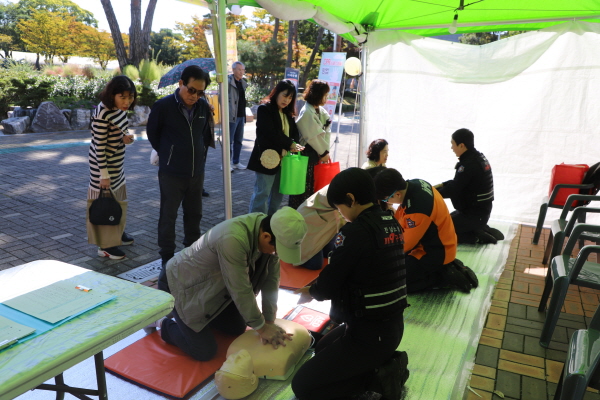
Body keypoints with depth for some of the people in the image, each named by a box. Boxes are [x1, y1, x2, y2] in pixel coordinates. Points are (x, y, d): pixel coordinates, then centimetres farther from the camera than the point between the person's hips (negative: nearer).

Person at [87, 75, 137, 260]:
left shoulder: (119, 108, 0)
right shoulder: (102, 114, -25)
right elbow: (99, 145, -22)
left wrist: (125, 137, -10)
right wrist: (104, 174, -20)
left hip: (117, 163, 9)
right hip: (104, 163, -9)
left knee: (117, 197, 21)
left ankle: (117, 233, 39)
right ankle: (105, 245, 15)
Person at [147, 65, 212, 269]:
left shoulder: (203, 107, -1)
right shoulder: (163, 106, -12)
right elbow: (152, 133, 3)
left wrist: (199, 155, 12)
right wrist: (167, 154, 7)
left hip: (197, 172, 4)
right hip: (171, 173, -4)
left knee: (194, 214, 16)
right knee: (168, 215, 6)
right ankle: (167, 256, 20)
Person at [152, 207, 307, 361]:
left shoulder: (270, 229, -15)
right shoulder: (233, 239, -40)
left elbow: (271, 277, -8)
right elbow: (241, 290, -30)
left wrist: (269, 321, -8)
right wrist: (261, 327, -17)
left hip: (212, 283, 8)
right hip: (182, 283, -7)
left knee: (238, 328, 13)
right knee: (205, 352, -6)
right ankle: (163, 324, 15)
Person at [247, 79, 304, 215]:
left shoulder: (288, 114, 15)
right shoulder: (264, 109, -7)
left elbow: (295, 132, 8)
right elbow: (270, 133, -18)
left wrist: (294, 145, -14)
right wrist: (290, 144, -17)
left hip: (284, 158, 7)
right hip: (268, 157, -7)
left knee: (278, 193, 13)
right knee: (262, 193, -3)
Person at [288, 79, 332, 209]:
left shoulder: (321, 111, 11)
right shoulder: (306, 112, -14)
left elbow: (326, 131, 7)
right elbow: (312, 136, -14)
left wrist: (325, 151, -2)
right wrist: (324, 152, -5)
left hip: (319, 153, 8)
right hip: (308, 154, -8)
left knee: (315, 185, 12)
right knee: (304, 186, -1)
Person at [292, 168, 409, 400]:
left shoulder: (355, 231, -24)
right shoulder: (391, 222, 3)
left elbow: (328, 285, -17)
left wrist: (311, 292, 6)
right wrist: (318, 288, 10)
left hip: (369, 333, -9)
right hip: (392, 325, 9)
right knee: (323, 348, 30)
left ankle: (381, 378, -1)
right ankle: (385, 362, 15)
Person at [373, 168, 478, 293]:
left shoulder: (417, 209, -34)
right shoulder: (413, 184, -9)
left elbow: (406, 243, -20)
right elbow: (400, 218, 5)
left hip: (436, 252, -9)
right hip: (431, 242, 9)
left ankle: (447, 276, -1)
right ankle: (449, 267, 15)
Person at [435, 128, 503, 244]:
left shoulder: (469, 164, -25)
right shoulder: (479, 157, 5)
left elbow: (452, 191, -23)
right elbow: (458, 182, 15)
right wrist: (441, 185, 6)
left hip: (474, 215, -10)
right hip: (481, 210, 10)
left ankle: (476, 237, -6)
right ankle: (481, 230, 14)